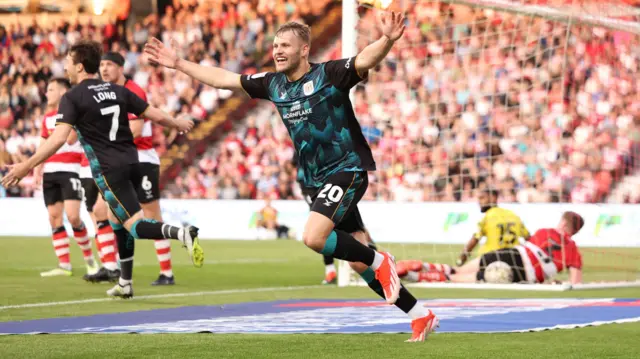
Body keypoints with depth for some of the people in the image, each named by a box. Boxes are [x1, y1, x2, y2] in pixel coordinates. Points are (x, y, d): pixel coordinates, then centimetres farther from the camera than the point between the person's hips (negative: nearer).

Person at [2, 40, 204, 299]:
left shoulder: (72, 98, -7)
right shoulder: (117, 91, 9)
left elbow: (58, 138, -19)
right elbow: (156, 116, 10)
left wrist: (27, 166, -19)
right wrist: (178, 124, 32)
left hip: (108, 170, -7)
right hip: (131, 163, 7)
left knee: (135, 226, -8)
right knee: (117, 220, 23)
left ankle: (181, 234, -35)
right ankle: (125, 283, 24)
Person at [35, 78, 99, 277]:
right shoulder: (47, 117, 17)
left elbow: (70, 139, -13)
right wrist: (37, 169, 10)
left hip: (70, 170, -6)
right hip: (50, 171, 7)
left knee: (72, 216, -15)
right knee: (54, 217, 0)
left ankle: (89, 259, 3)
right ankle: (64, 265, 3)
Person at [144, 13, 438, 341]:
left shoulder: (329, 74, -13)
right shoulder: (272, 83, 6)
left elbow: (366, 60, -29)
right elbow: (222, 78, 14)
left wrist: (387, 40, -49)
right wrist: (179, 64, 12)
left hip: (347, 170, -7)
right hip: (315, 179, 7)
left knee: (313, 237, -26)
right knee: (360, 264, 5)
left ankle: (380, 261, -3)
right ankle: (421, 316, 15)